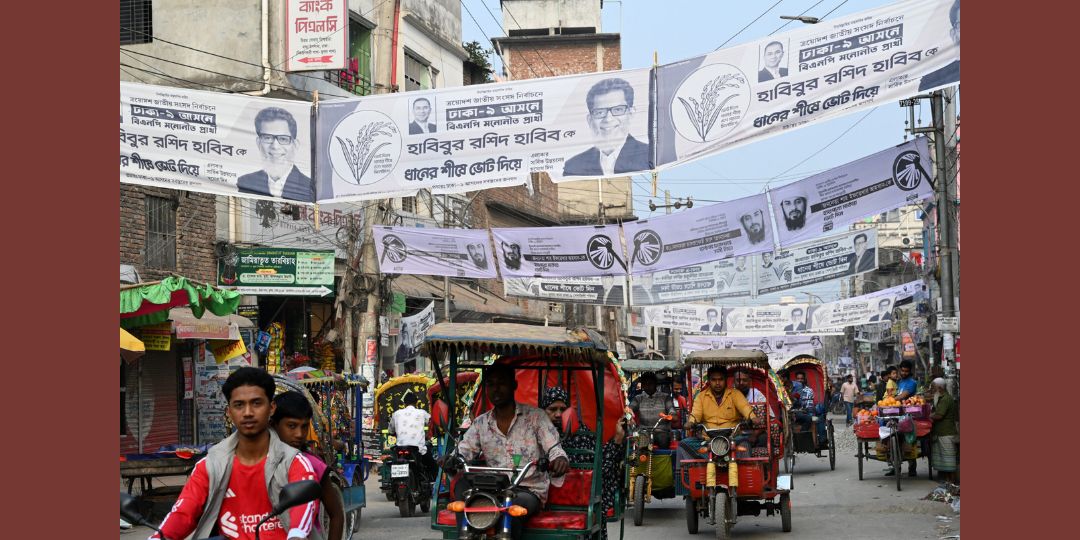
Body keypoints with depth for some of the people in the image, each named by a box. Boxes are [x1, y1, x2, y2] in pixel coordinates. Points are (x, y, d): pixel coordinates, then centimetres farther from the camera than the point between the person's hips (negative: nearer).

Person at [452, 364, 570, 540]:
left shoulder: (536, 416, 5)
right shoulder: (480, 423, 14)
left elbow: (554, 448, -4)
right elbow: (463, 452, 5)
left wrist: (560, 459, -31)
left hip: (529, 491, -4)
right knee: (463, 485, -27)